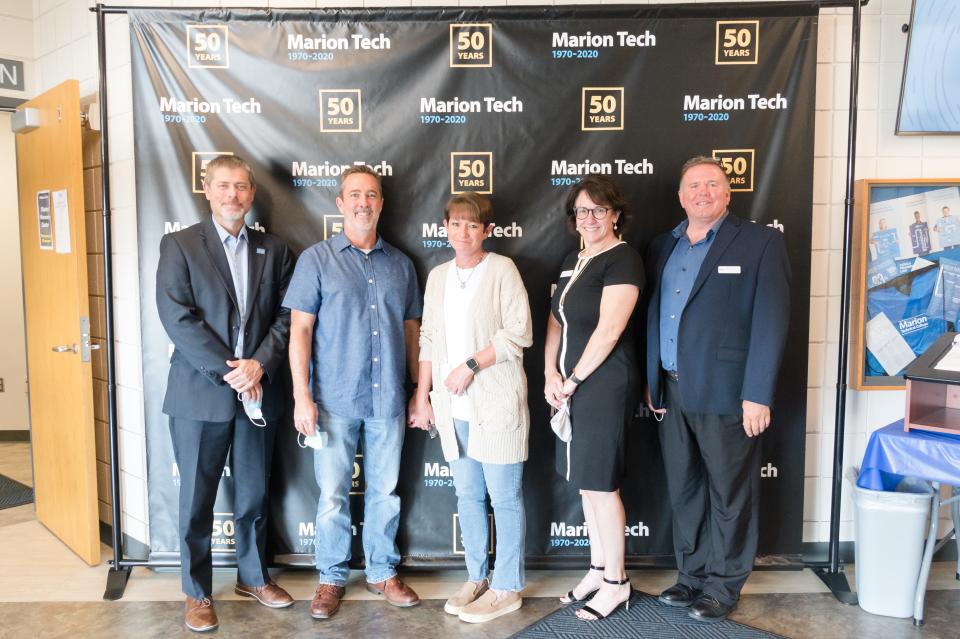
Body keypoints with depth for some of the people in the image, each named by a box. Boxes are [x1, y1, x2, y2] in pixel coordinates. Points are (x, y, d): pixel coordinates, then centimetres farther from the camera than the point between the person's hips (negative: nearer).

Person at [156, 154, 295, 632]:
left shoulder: (273, 250, 8)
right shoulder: (178, 245, -2)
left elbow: (285, 317, 3)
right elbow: (177, 318, -11)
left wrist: (259, 366, -13)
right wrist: (228, 372, -16)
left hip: (259, 392, 3)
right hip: (199, 394, -3)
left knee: (254, 493, 15)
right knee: (197, 498, 9)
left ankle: (253, 576, 34)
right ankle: (197, 592, 26)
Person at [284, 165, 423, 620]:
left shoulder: (401, 264, 9)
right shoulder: (316, 259, 0)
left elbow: (412, 331, 12)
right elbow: (300, 330, -4)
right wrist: (302, 396, -11)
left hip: (389, 400, 3)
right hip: (335, 401, -2)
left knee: (385, 492, 12)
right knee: (333, 494, 6)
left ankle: (383, 573, 29)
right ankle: (332, 578, 24)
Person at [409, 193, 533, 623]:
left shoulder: (502, 269, -5)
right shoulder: (437, 276, 13)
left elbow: (518, 333, -12)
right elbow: (429, 340, 15)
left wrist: (471, 365, -15)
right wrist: (423, 397, 12)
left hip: (495, 403, -6)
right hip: (453, 407, 6)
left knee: (504, 498, 3)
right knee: (467, 495, 14)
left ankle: (506, 588, 17)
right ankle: (477, 578, 29)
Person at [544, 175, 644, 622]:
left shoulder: (623, 259, -12)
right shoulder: (572, 260, 13)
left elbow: (609, 330, -19)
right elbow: (556, 320, 13)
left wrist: (573, 380, -12)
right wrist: (551, 374, 0)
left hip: (604, 385, -8)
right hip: (571, 386, 8)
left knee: (601, 483, 1)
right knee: (585, 481, 15)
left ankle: (616, 583, 18)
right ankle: (597, 569, 30)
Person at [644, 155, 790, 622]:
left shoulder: (760, 242, -4)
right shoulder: (662, 247, 12)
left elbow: (771, 322, -10)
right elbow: (654, 317, 13)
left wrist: (758, 395, -15)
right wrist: (652, 382, 8)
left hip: (725, 393, -5)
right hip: (671, 392, 5)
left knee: (729, 495, 8)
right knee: (684, 491, 16)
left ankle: (723, 586, 25)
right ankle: (692, 575, 32)